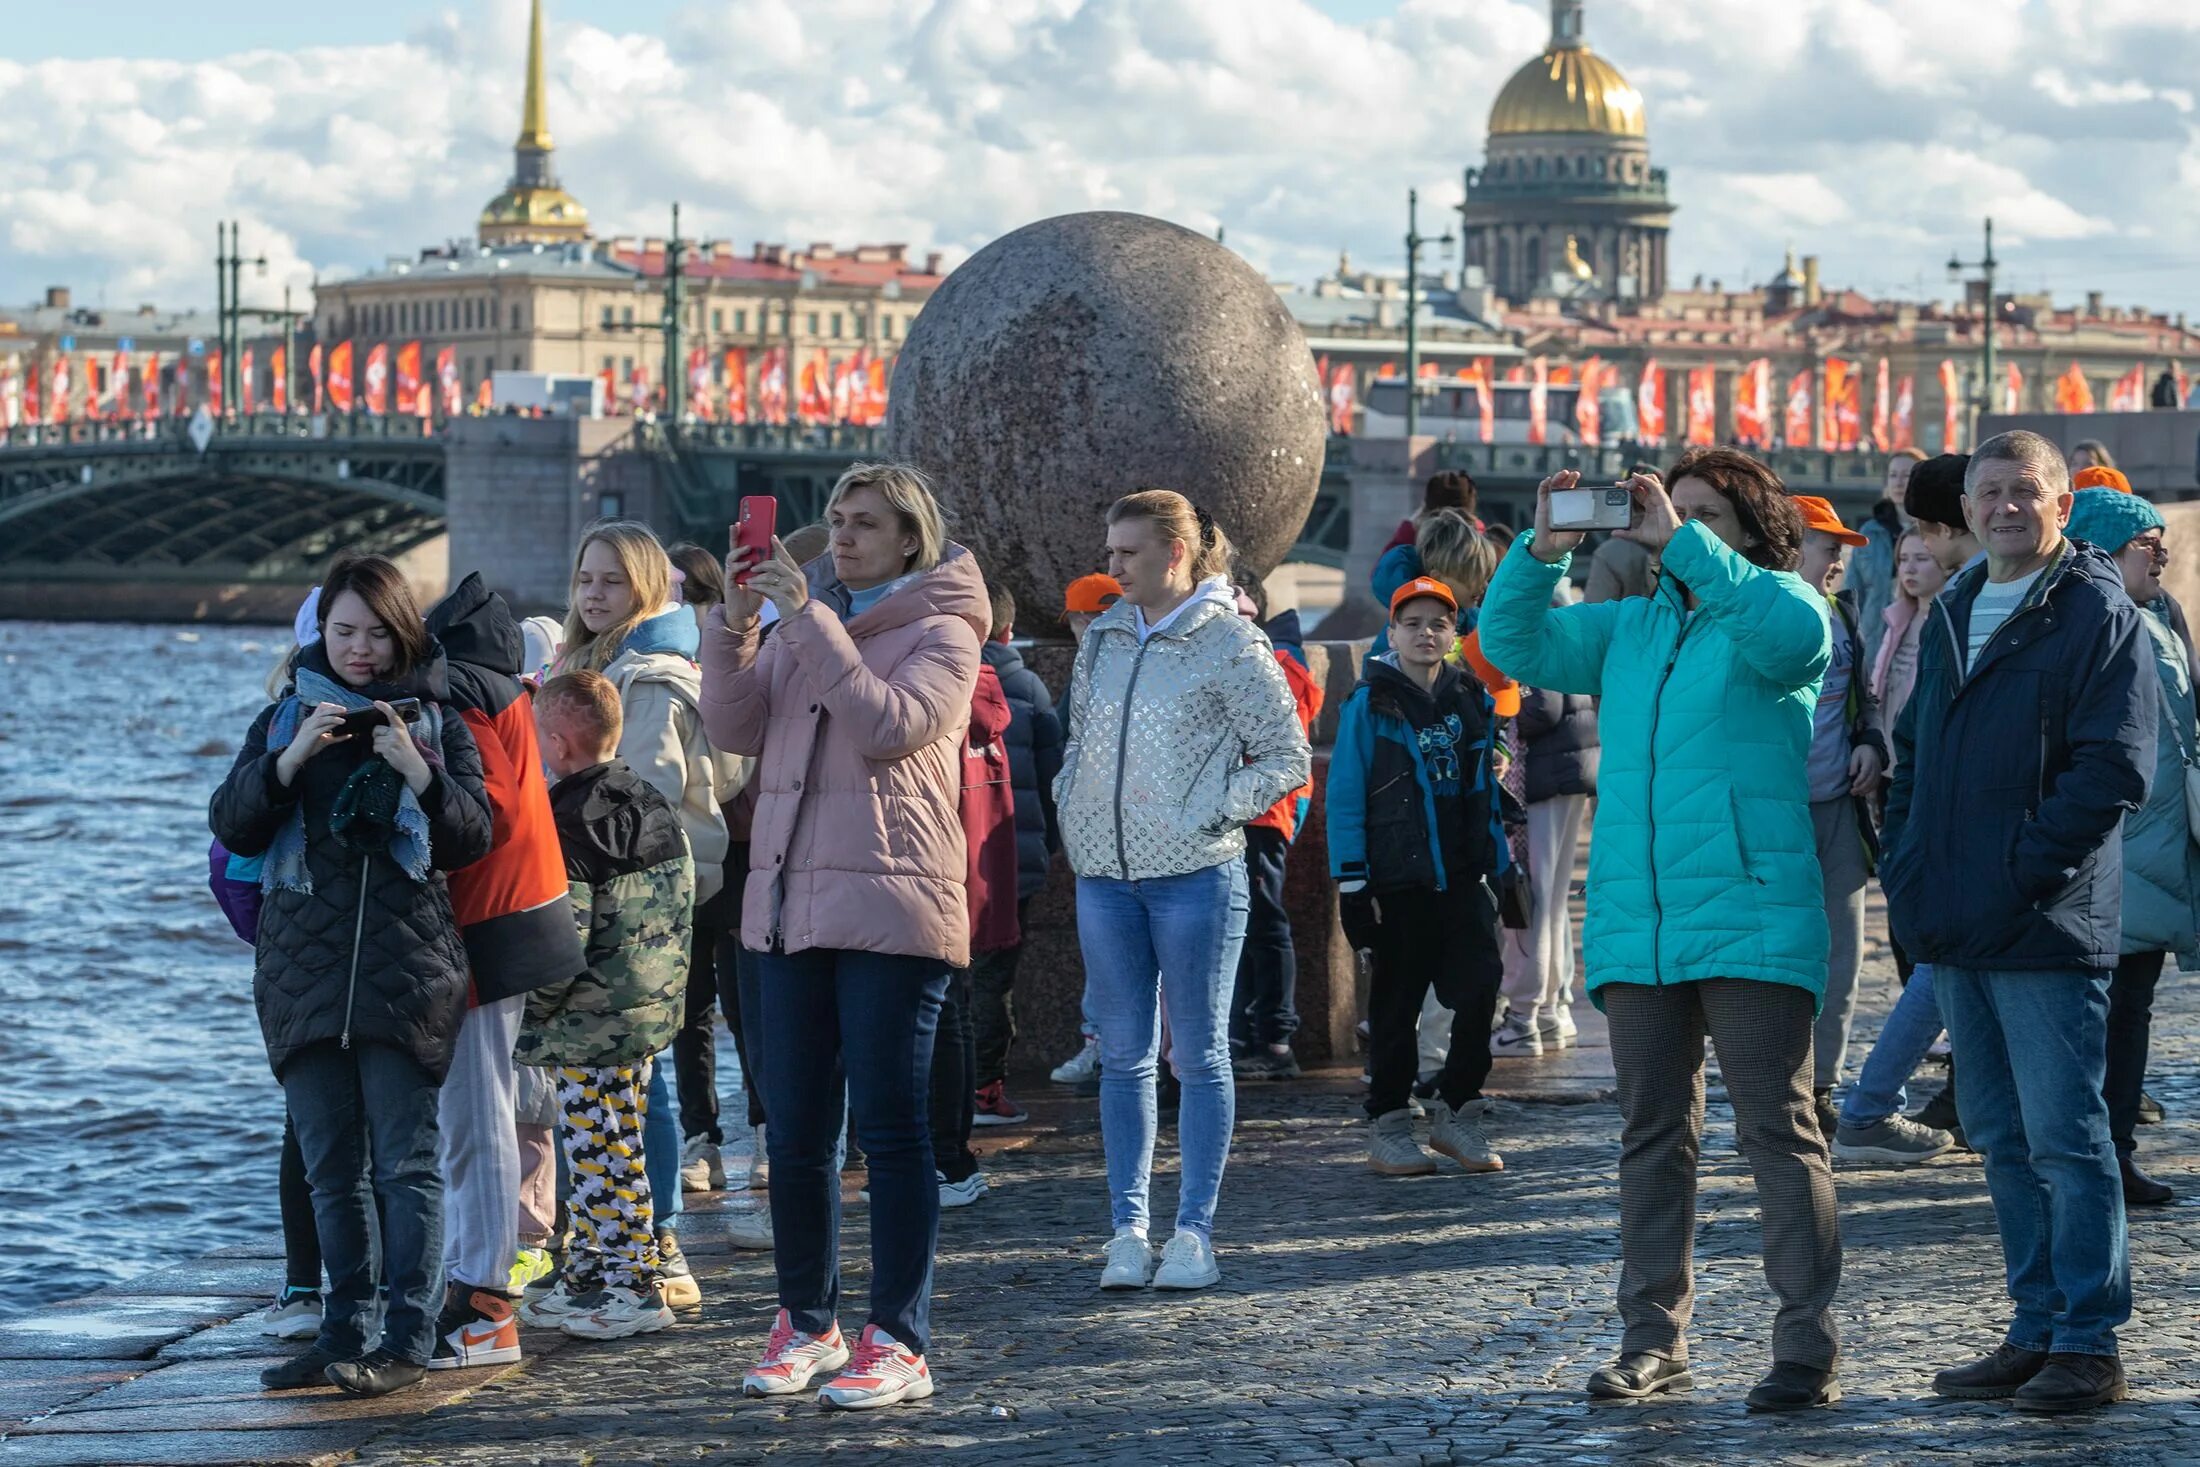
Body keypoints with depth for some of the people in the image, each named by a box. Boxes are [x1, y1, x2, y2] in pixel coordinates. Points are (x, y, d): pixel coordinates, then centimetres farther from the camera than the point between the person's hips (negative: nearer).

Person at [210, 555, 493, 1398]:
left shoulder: (435, 721, 8)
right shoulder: (284, 719, 14)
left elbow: (473, 838, 0)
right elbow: (231, 827, 3)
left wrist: (419, 772, -15)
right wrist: (292, 758, -11)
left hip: (407, 964, -3)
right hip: (304, 967, 3)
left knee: (405, 1159, -7)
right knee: (331, 1168, 7)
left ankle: (407, 1338, -7)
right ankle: (343, 1334, 12)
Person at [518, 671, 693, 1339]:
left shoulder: (569, 821, -16)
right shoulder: (650, 801, 11)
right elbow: (675, 904, 17)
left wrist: (537, 1006, -11)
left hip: (589, 1023, -9)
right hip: (648, 1011, 9)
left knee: (599, 1148, -4)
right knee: (608, 1144, 16)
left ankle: (632, 1288, -2)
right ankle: (590, 1274, 24)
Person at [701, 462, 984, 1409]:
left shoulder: (939, 631, 0)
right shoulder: (805, 624, 17)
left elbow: (889, 726, -18)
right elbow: (735, 731, 6)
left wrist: (808, 617, -18)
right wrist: (735, 625, -8)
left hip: (891, 905, -6)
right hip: (788, 905, 6)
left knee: (891, 1128, -4)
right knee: (795, 1133, 9)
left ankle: (899, 1342, -1)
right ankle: (806, 1321, 21)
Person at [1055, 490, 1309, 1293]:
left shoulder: (1229, 643, -5)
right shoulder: (1102, 639, 11)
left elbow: (1285, 757, -3)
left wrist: (1212, 811, -9)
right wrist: (1071, 808, 10)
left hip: (1195, 875, -5)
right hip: (1104, 876, 5)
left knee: (1199, 1054, 2)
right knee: (1123, 1056, 6)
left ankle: (1195, 1230, 6)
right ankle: (1128, 1227, 11)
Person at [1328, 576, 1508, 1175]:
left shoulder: (1472, 700, 9)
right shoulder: (1370, 703, -4)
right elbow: (1344, 796, -6)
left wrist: (1502, 866, 12)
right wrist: (1352, 882, -10)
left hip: (1463, 878, 3)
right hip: (1397, 882, -3)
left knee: (1479, 989, -5)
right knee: (1396, 1004, 4)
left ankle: (1456, 1110, 10)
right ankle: (1388, 1128, 14)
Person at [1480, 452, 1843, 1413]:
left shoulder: (1771, 613, 1)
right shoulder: (1628, 629, 18)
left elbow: (1797, 632, -22)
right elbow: (1514, 643, 12)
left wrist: (1680, 544, -24)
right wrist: (1541, 552, -6)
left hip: (1750, 923, -6)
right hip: (1636, 926, 6)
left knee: (1778, 1130, -6)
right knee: (1652, 1133, 11)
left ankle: (1808, 1350, -4)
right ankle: (1653, 1339, 18)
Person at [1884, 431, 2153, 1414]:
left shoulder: (2098, 616, -7)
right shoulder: (1953, 615, 17)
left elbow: (2113, 771, -14)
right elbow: (1913, 753, 24)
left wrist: (2021, 871, -17)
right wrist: (1908, 867, 10)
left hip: (2047, 928, -8)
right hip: (1958, 929, 8)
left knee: (2064, 1138, -5)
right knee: (2002, 1140, 12)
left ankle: (2090, 1344, 0)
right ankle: (2038, 1330, 20)